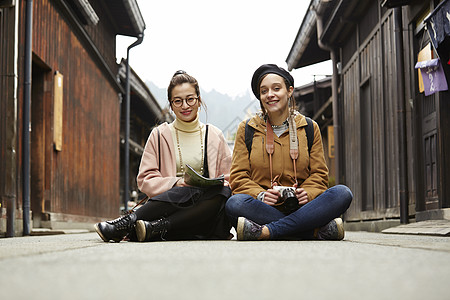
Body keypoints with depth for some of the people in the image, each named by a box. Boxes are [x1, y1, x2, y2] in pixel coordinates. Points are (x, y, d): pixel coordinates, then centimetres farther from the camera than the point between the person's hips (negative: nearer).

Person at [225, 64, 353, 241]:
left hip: (300, 208, 1)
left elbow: (319, 174, 12)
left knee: (342, 194, -26)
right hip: (263, 207, -1)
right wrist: (260, 195, -15)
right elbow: (238, 176, 5)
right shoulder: (246, 130, 12)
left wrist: (307, 193, -11)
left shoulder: (309, 128, 15)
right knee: (234, 203, -34)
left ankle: (266, 231, -33)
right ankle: (318, 230, -34)